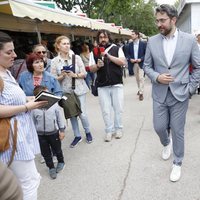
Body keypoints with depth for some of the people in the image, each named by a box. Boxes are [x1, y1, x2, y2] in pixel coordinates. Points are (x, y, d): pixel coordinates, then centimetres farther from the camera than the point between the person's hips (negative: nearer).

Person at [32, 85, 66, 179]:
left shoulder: (54, 104, -11)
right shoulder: (33, 108, -11)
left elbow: (59, 117, -2)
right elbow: (33, 122, 0)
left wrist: (62, 130, 0)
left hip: (54, 133, 0)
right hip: (41, 135, 1)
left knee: (57, 150, 18)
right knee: (46, 153, 13)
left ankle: (61, 162, 46)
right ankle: (51, 168, 34)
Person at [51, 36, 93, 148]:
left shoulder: (76, 57, -3)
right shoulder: (54, 61, -2)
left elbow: (84, 74, -1)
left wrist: (75, 75, -19)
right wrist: (62, 76, -20)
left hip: (79, 90, -1)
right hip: (66, 91, 1)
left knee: (82, 114, -1)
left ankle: (88, 132, 27)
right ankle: (77, 136, 27)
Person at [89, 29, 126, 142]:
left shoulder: (116, 49, 3)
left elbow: (123, 62, -9)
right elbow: (91, 69, 7)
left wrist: (108, 55, -14)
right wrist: (98, 66, -15)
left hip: (117, 84, -1)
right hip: (102, 86, 1)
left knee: (118, 108, 7)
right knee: (106, 110, 4)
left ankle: (118, 128, 24)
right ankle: (109, 130, 17)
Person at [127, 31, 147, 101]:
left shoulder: (143, 44, -4)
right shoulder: (130, 44, 7)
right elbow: (128, 53, 10)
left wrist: (141, 59, -17)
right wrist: (130, 59, -10)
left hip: (141, 63, -4)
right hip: (133, 63, 4)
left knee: (141, 78, -9)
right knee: (137, 78, 13)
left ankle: (141, 93, -6)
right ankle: (140, 89, 30)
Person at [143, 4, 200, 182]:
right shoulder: (152, 41, 0)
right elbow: (147, 66, 6)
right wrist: (157, 77, -13)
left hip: (180, 94, -2)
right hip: (159, 94, 2)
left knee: (177, 131, 8)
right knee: (159, 127, 10)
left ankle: (177, 163, 29)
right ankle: (166, 143, 46)